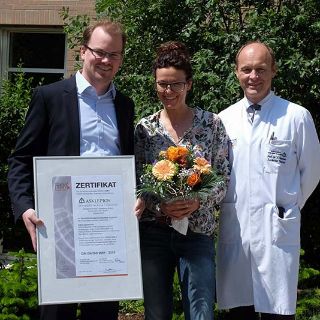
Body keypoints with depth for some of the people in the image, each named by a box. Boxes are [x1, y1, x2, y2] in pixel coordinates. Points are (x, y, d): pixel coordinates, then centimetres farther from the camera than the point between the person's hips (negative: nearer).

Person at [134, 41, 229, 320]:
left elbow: (224, 179, 2)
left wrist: (198, 201, -16)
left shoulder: (212, 124, 1)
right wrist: (159, 206, -14)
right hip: (153, 231, 1)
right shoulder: (144, 128, 3)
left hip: (197, 231, -1)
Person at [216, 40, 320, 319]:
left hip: (277, 228, -3)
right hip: (233, 226, 3)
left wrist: (288, 207, 10)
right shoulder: (224, 119, 7)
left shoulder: (296, 116, -4)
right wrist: (232, 206, 11)